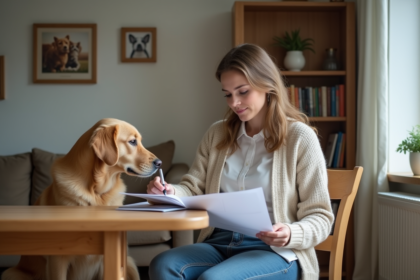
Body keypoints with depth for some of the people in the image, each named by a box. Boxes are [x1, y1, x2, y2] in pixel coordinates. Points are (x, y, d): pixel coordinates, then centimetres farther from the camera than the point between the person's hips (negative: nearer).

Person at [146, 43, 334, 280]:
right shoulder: (217, 135, 14)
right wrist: (171, 192, -11)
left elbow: (320, 217, -2)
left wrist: (291, 235, -23)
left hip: (276, 252, -4)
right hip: (220, 243, 5)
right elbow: (194, 188, 12)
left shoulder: (300, 138, -2)